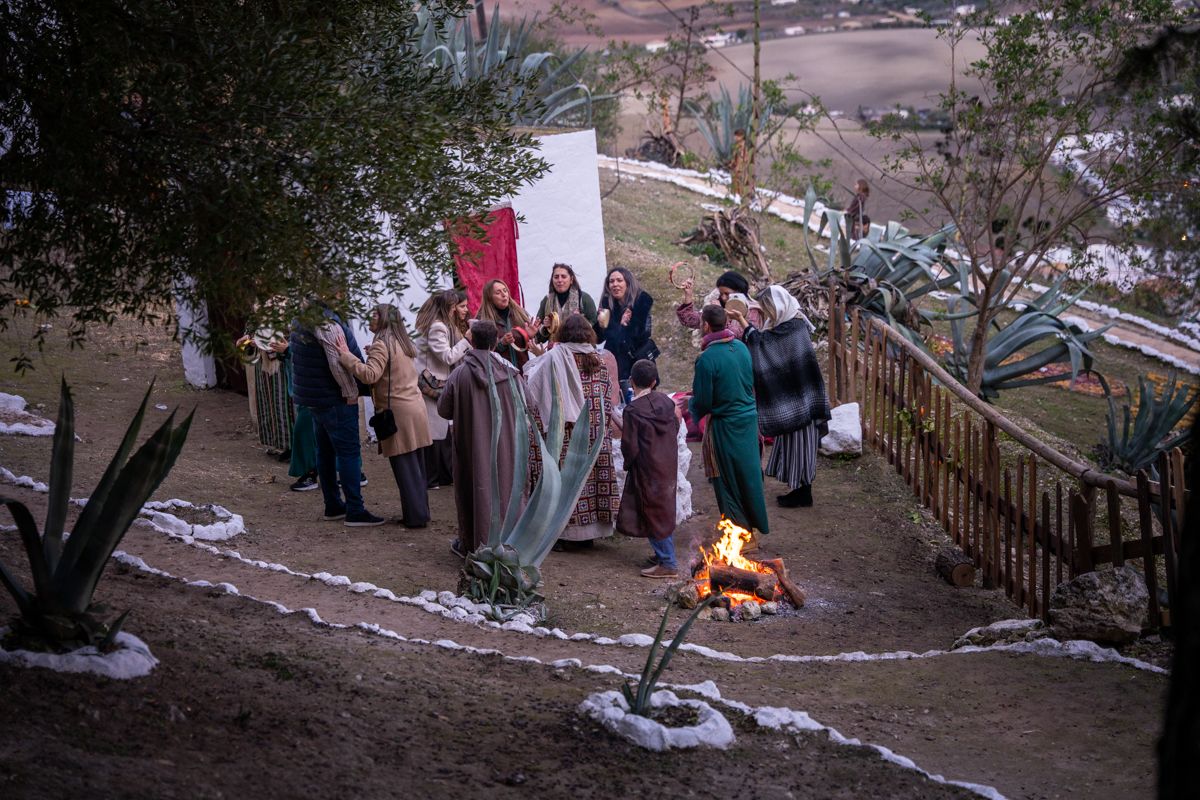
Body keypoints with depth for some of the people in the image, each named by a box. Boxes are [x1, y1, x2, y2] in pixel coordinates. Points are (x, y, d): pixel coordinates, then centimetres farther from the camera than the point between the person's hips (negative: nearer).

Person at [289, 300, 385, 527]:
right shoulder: (327, 325, -21)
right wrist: (351, 391, -16)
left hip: (314, 398, 10)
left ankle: (333, 506, 23)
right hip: (334, 399, -10)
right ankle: (355, 511, -8)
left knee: (325, 451, 16)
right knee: (348, 452, -7)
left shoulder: (300, 325, 10)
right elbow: (338, 363, -27)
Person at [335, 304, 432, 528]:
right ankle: (421, 511, 20)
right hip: (415, 407, 9)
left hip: (398, 412, -9)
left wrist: (346, 356, -22)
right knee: (416, 466, 13)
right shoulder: (403, 343, 14)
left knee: (405, 469, -3)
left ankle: (415, 516, 0)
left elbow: (370, 375, -24)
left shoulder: (381, 345, -13)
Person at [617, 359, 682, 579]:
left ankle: (668, 564, 2)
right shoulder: (665, 401, -1)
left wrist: (628, 462, 3)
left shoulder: (632, 411, -18)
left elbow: (630, 446, -16)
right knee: (664, 510, 18)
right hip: (669, 466, 7)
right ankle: (664, 554, 28)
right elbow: (675, 429, 9)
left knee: (654, 513, 1)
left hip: (648, 470, -6)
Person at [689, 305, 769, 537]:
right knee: (748, 472, 19)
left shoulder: (707, 359, -21)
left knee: (727, 479, 8)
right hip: (749, 418, 7)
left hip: (724, 425, -7)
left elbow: (703, 402, -17)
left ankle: (737, 527, 16)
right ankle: (756, 522, 30)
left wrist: (692, 406, 6)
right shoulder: (741, 347, 0)